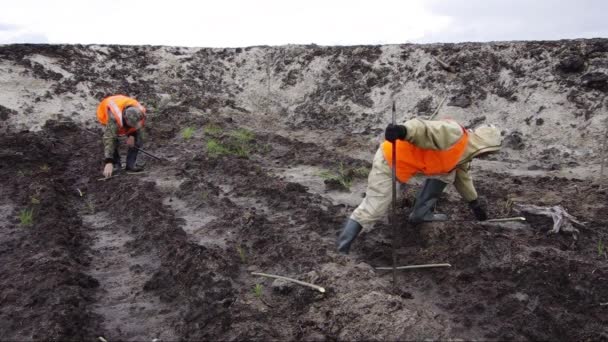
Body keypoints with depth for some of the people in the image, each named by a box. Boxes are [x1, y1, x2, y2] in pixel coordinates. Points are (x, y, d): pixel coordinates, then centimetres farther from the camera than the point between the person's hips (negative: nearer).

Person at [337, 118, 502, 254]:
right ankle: (342, 249, 1)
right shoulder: (454, 134, -19)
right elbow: (424, 129, -33)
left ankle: (421, 213, 17)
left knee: (447, 172, 9)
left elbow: (462, 175, 31)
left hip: (405, 162, 10)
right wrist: (403, 130, -55)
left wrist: (475, 203, 39)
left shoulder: (462, 152, 14)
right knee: (372, 210, -10)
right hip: (388, 161, -9)